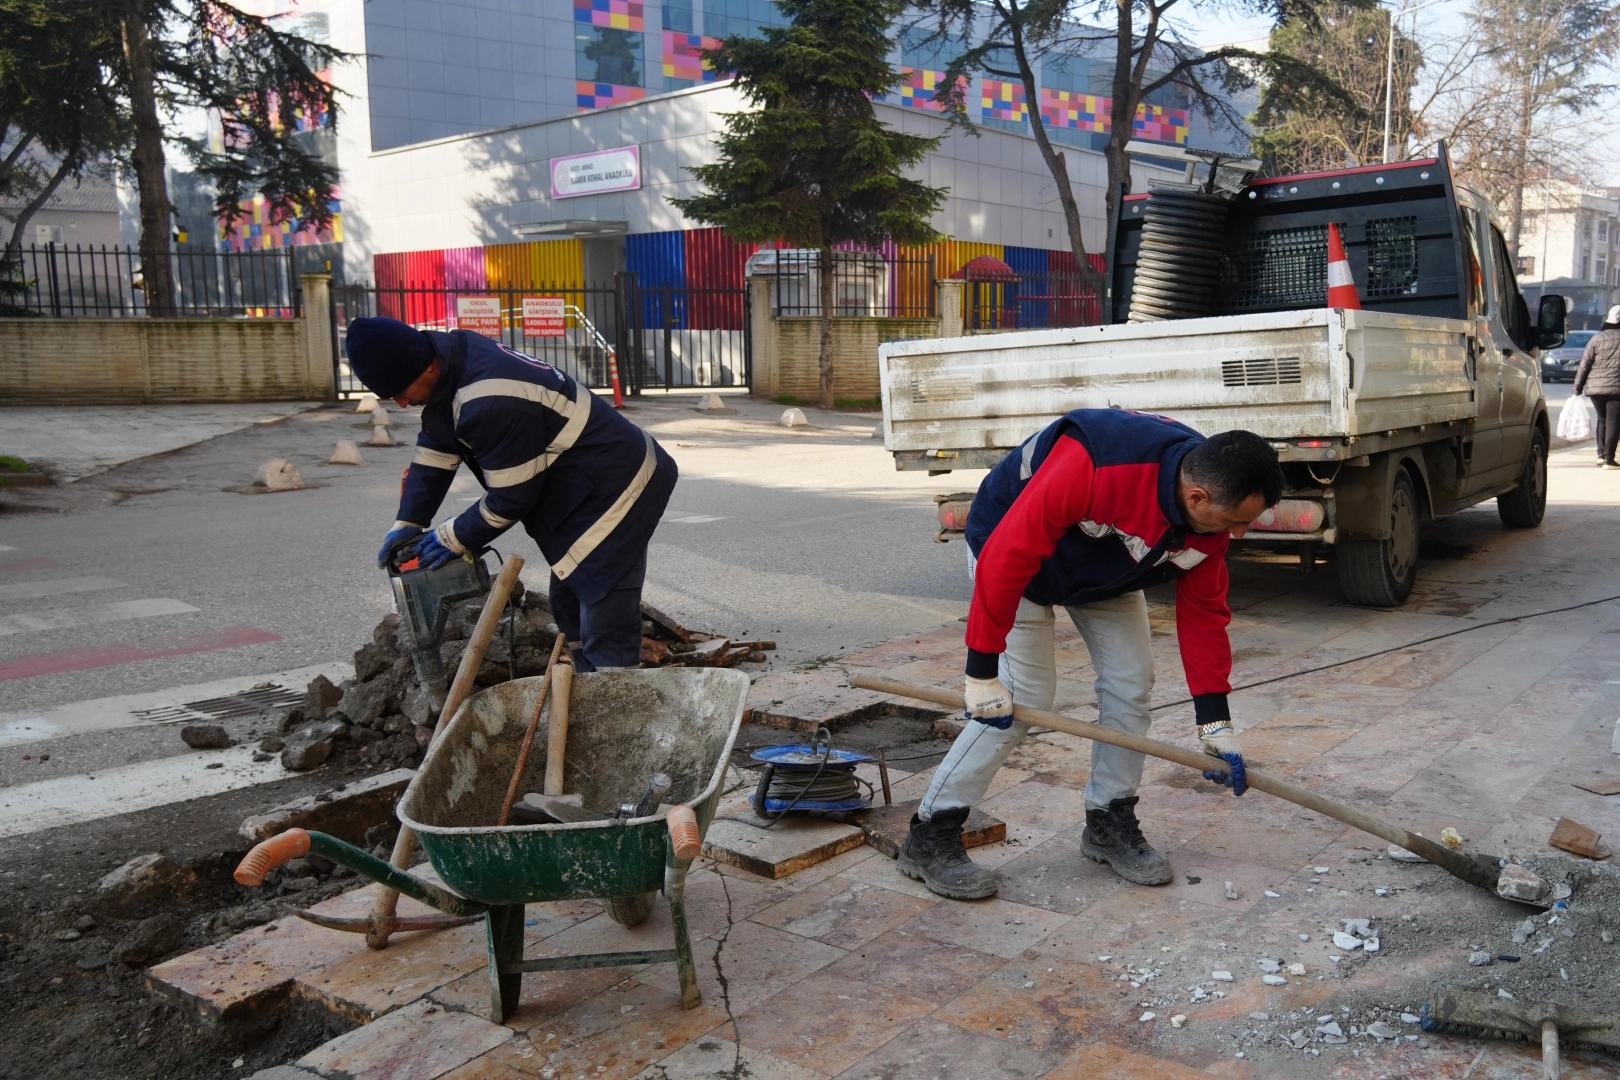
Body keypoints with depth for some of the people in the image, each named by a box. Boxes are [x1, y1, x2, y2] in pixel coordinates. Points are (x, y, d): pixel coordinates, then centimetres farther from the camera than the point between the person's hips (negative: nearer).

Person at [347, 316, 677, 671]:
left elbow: (512, 498, -19)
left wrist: (453, 537, -4)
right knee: (569, 607, 21)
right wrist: (407, 523, 7)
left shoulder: (490, 403, -30)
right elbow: (435, 450, 10)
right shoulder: (455, 356, 0)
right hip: (594, 484, 11)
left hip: (617, 490, -11)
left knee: (606, 638, -11)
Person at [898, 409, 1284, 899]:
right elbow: (1007, 556, -37)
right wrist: (982, 670, -31)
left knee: (1131, 684, -1)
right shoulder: (1092, 465, -43)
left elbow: (1202, 610, -7)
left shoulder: (1211, 515, -20)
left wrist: (1215, 722, -7)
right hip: (1018, 550, -6)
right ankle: (929, 837, -2)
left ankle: (1110, 825, 18)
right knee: (1022, 696, -13)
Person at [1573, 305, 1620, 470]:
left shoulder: (1597, 338, 2)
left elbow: (1584, 364, 0)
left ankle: (1601, 454, 15)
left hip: (1595, 387, 2)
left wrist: (1577, 387, 4)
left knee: (1602, 419, 20)